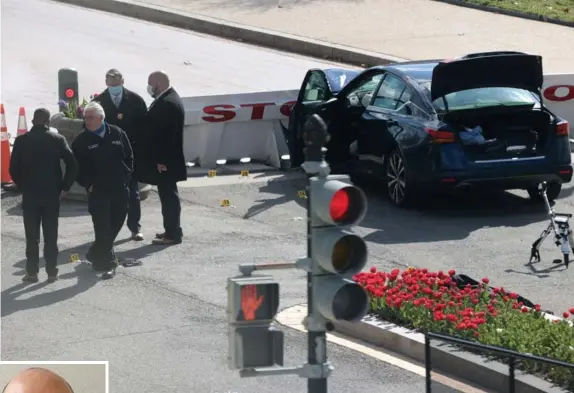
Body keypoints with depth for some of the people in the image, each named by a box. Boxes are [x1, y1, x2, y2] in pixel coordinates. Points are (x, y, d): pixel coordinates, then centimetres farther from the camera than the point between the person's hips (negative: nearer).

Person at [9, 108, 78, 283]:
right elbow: (72, 165, -9)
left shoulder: (21, 141, -4)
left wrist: (22, 187, 8)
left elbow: (13, 169, -5)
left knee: (32, 236, 7)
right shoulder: (58, 139, -4)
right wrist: (64, 186, 2)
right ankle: (52, 271, 9)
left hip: (30, 195, 0)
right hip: (52, 195, 1)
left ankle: (32, 271, 7)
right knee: (51, 236, 8)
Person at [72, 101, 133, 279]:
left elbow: (129, 156, 12)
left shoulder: (117, 134, 3)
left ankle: (97, 253, 31)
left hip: (120, 189, 3)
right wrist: (87, 184, -8)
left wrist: (126, 176, 4)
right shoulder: (82, 141, -3)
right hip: (98, 191, -3)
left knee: (117, 221, 11)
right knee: (103, 227, -7)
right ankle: (107, 263, 1)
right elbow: (78, 167, 1)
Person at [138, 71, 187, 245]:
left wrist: (161, 160, -22)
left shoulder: (168, 103, -20)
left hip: (165, 161, -10)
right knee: (168, 194, 16)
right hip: (164, 158, 10)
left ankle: (173, 234, 0)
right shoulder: (167, 99, 12)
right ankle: (172, 230, 24)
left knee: (168, 195, -5)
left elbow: (166, 134, -24)